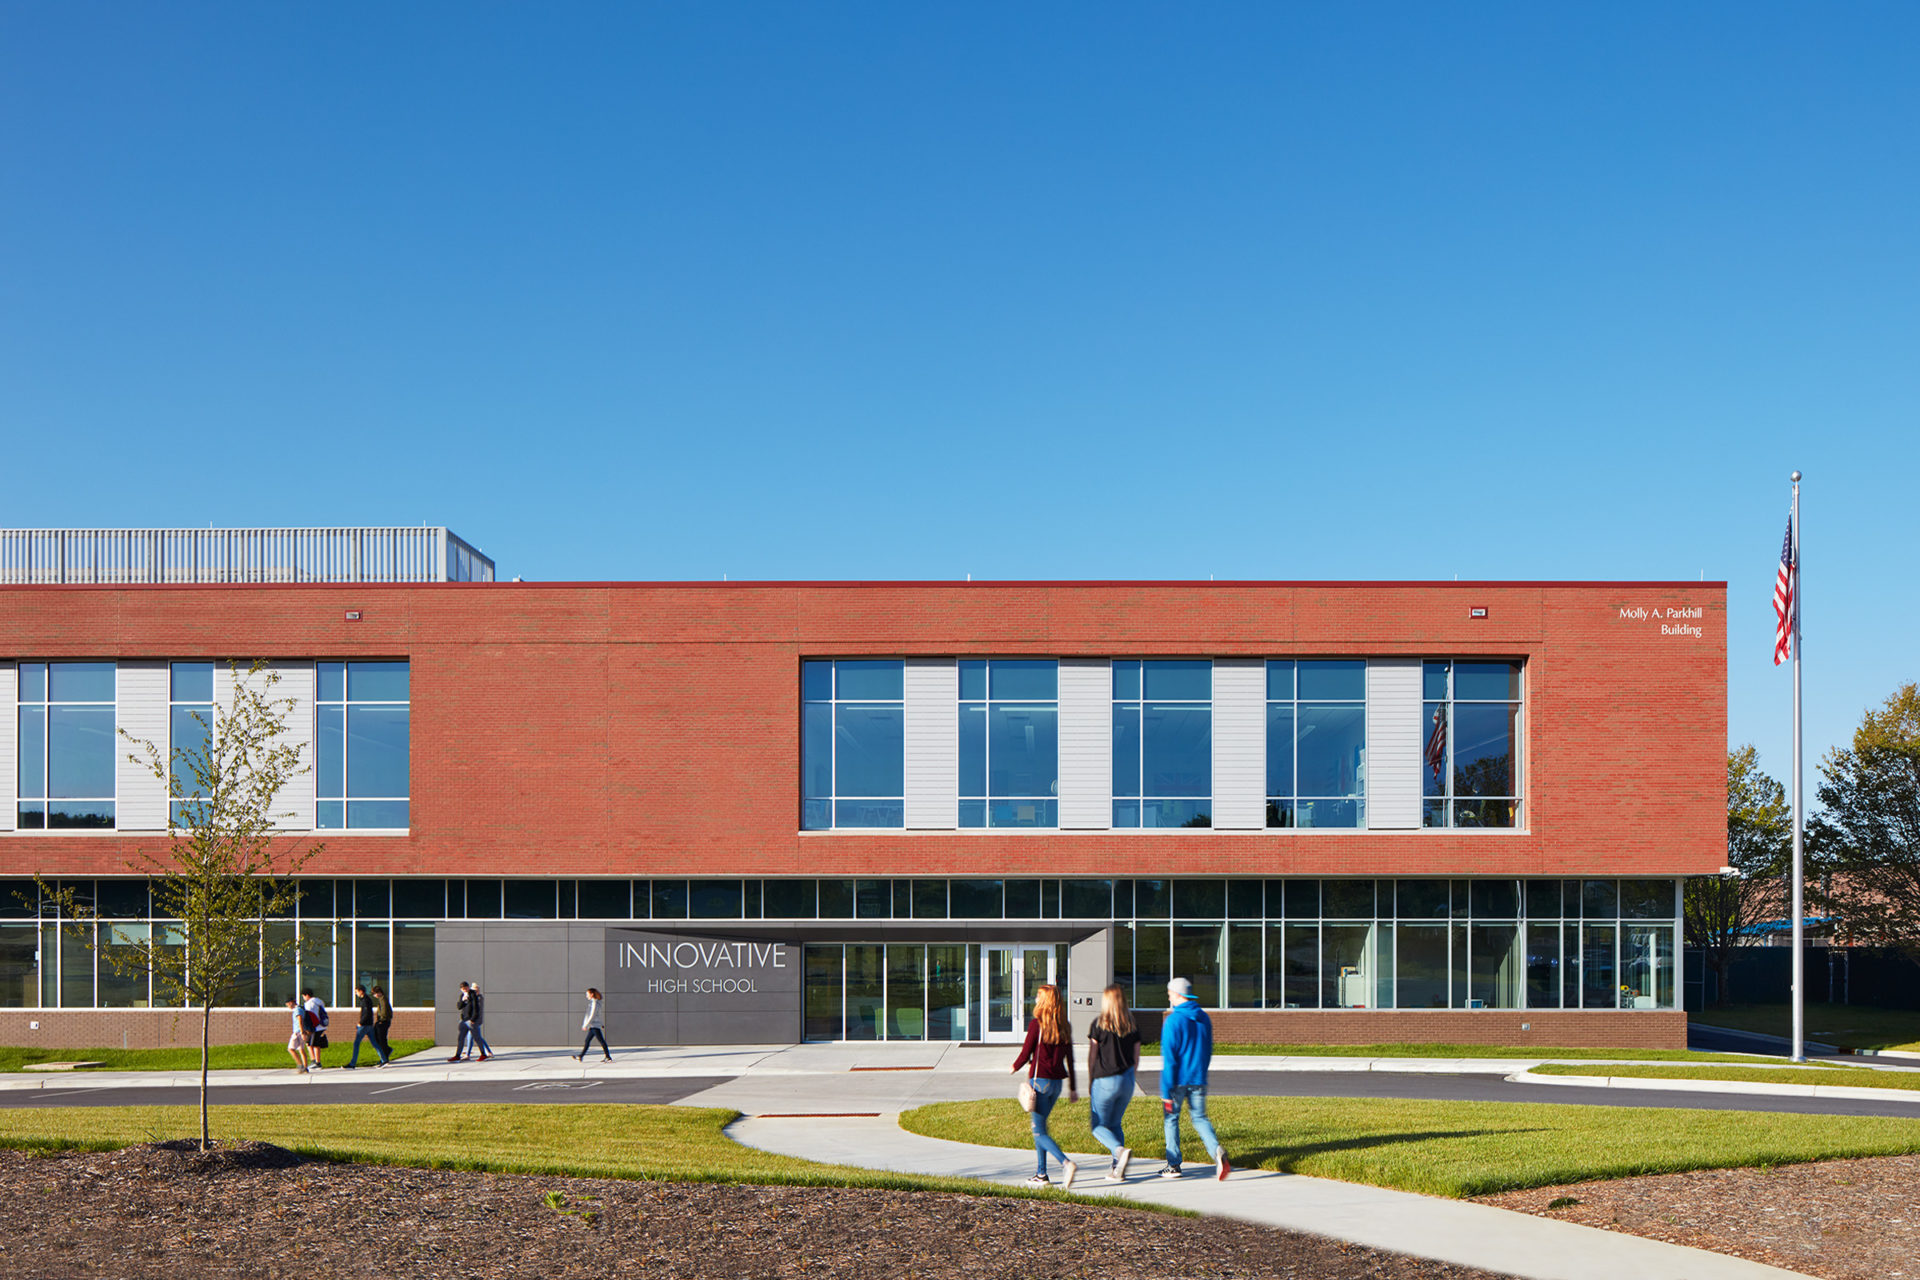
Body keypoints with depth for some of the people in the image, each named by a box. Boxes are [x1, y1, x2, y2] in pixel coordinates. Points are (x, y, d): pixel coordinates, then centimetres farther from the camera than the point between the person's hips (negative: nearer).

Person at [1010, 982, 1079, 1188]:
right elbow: (1069, 1058, 10)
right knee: (1039, 1125, 19)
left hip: (1040, 1080, -6)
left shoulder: (1036, 1024, -12)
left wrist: (1015, 1066, 14)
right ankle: (1041, 1174, 19)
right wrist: (1073, 1087, 17)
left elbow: (1025, 1054, -8)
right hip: (1057, 1082, 6)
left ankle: (1066, 1163, -24)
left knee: (1040, 1131, -4)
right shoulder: (1064, 1026, 6)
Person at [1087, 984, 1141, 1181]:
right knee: (1115, 1124, 17)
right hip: (1127, 1080, 5)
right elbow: (1136, 1059, 9)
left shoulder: (1099, 1024, -8)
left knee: (1099, 1126, 5)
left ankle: (1120, 1150, -21)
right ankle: (1118, 1168, 9)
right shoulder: (1132, 1027, 5)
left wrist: (1090, 1083, 4)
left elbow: (1091, 1057, -6)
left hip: (1105, 1081, -5)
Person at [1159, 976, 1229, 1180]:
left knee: (1171, 1119, 10)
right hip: (1199, 1079, 5)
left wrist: (1166, 1092, -15)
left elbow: (1169, 1058, -16)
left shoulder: (1173, 1020, -14)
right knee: (1200, 1118, 11)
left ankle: (1173, 1165, 14)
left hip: (1178, 1080, -5)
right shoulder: (1204, 1018, 8)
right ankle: (1217, 1151, -15)